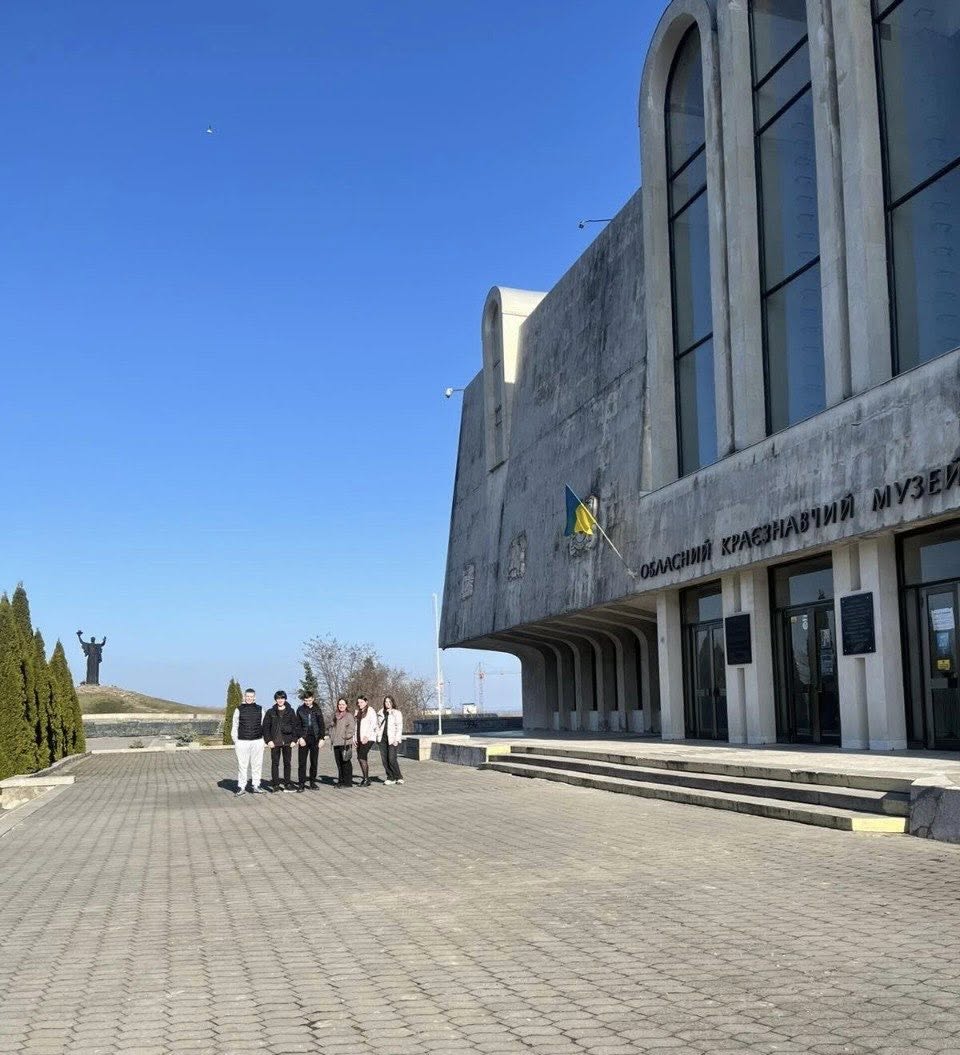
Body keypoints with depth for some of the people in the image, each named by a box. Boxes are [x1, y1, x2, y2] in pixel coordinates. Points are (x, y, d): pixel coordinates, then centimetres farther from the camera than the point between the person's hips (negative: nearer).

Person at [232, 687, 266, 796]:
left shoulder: (260, 709, 10)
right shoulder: (239, 710, 5)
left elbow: (264, 725, 14)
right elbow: (234, 726, 7)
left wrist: (263, 738, 6)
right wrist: (235, 741, 0)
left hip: (257, 742, 2)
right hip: (242, 742, -1)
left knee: (257, 764, 4)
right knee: (242, 765, -1)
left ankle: (256, 786, 12)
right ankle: (241, 787, 5)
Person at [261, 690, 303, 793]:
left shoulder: (290, 711, 5)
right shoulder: (270, 712, 4)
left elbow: (296, 725, 5)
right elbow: (265, 727, 3)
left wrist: (294, 740, -3)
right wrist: (268, 740, -6)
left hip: (287, 741, 1)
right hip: (275, 742, -1)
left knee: (287, 763, 5)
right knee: (275, 763, 0)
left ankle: (287, 783, 12)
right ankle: (275, 784, 3)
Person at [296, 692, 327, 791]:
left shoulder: (317, 710, 6)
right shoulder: (300, 710, 4)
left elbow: (321, 724, 7)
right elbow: (298, 725, 2)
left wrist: (322, 738, -1)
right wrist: (300, 737, -9)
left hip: (315, 739, 1)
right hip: (304, 738, -1)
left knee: (314, 762, 5)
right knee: (302, 762, -4)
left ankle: (313, 782, 12)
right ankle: (301, 783, -1)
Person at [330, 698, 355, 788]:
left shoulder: (349, 715, -1)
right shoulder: (335, 715, 17)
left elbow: (351, 727, -8)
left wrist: (347, 736, -16)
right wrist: (332, 737, 12)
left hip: (345, 743, -6)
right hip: (336, 743, 6)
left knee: (346, 762, -5)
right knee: (339, 763, 8)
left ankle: (348, 782, -1)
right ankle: (341, 781, 15)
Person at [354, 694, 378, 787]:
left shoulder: (370, 711, -3)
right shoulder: (357, 712, 19)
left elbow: (373, 724, -11)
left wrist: (367, 736, -18)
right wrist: (355, 738, 10)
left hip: (368, 738, -7)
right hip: (359, 739, 7)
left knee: (361, 756, -16)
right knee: (360, 758, 4)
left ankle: (366, 779, -12)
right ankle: (366, 779, 12)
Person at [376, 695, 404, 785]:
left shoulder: (397, 713, 0)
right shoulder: (381, 713, 15)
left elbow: (399, 727, -5)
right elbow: (378, 725, 22)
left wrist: (396, 739, -12)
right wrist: (378, 736, 9)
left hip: (392, 739, -5)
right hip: (383, 738, 5)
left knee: (392, 759, -13)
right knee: (384, 759, 1)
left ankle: (399, 777, -1)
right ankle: (390, 778, 10)